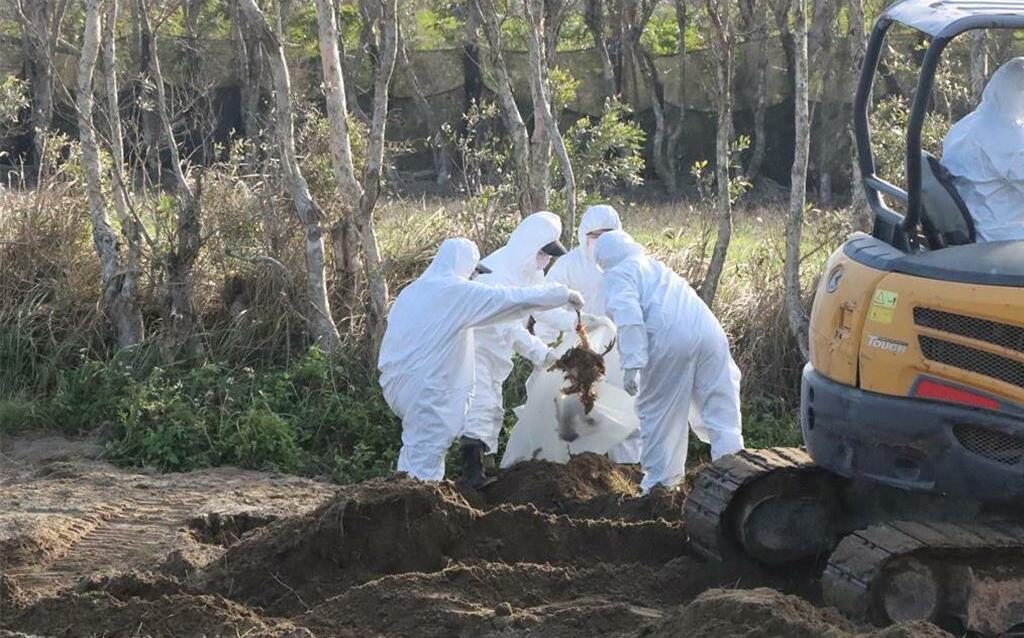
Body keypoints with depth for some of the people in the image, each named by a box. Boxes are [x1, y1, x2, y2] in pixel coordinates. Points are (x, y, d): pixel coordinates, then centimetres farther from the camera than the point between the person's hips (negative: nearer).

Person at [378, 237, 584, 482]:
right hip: (426, 387, -8)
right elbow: (515, 298, -5)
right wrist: (564, 294, 5)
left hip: (395, 379, 8)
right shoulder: (460, 292, -8)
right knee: (426, 456, -5)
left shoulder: (414, 290, 13)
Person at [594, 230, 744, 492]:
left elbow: (628, 316, -9)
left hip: (670, 342, -6)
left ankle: (660, 485, 10)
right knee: (721, 412, 10)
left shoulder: (618, 275, 9)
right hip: (708, 332, 6)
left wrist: (632, 365, -15)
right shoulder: (655, 266, 33)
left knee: (660, 414, 7)